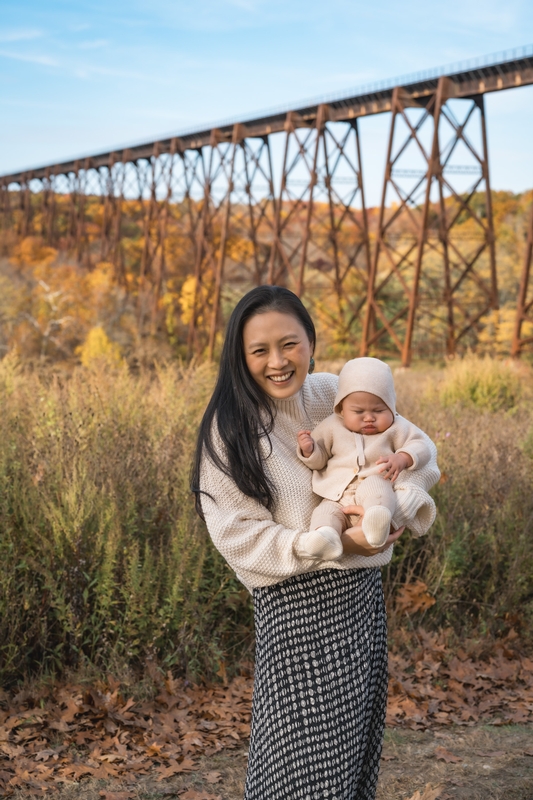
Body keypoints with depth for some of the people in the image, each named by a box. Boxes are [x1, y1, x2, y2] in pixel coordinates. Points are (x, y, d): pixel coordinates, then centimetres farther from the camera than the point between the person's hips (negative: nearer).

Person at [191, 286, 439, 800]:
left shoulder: (336, 395, 1)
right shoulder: (232, 425, -11)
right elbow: (236, 533, -13)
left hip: (361, 594, 5)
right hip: (295, 603, -5)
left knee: (357, 735, 16)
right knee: (305, 757, 0)